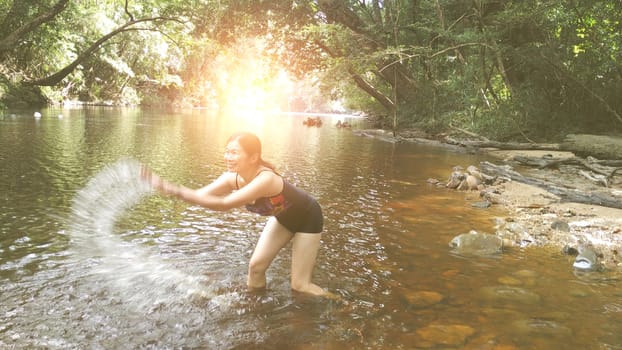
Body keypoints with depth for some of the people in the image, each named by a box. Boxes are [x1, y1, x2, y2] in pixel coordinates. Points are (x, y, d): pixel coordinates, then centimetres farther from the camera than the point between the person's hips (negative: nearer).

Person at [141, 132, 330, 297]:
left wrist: (178, 191, -50)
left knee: (300, 285, -3)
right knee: (256, 266, 2)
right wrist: (164, 186, -37)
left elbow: (225, 204, -47)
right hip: (283, 216, 7)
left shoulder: (265, 179, -42)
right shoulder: (232, 178, -19)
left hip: (307, 217, -6)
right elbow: (199, 195, -21)